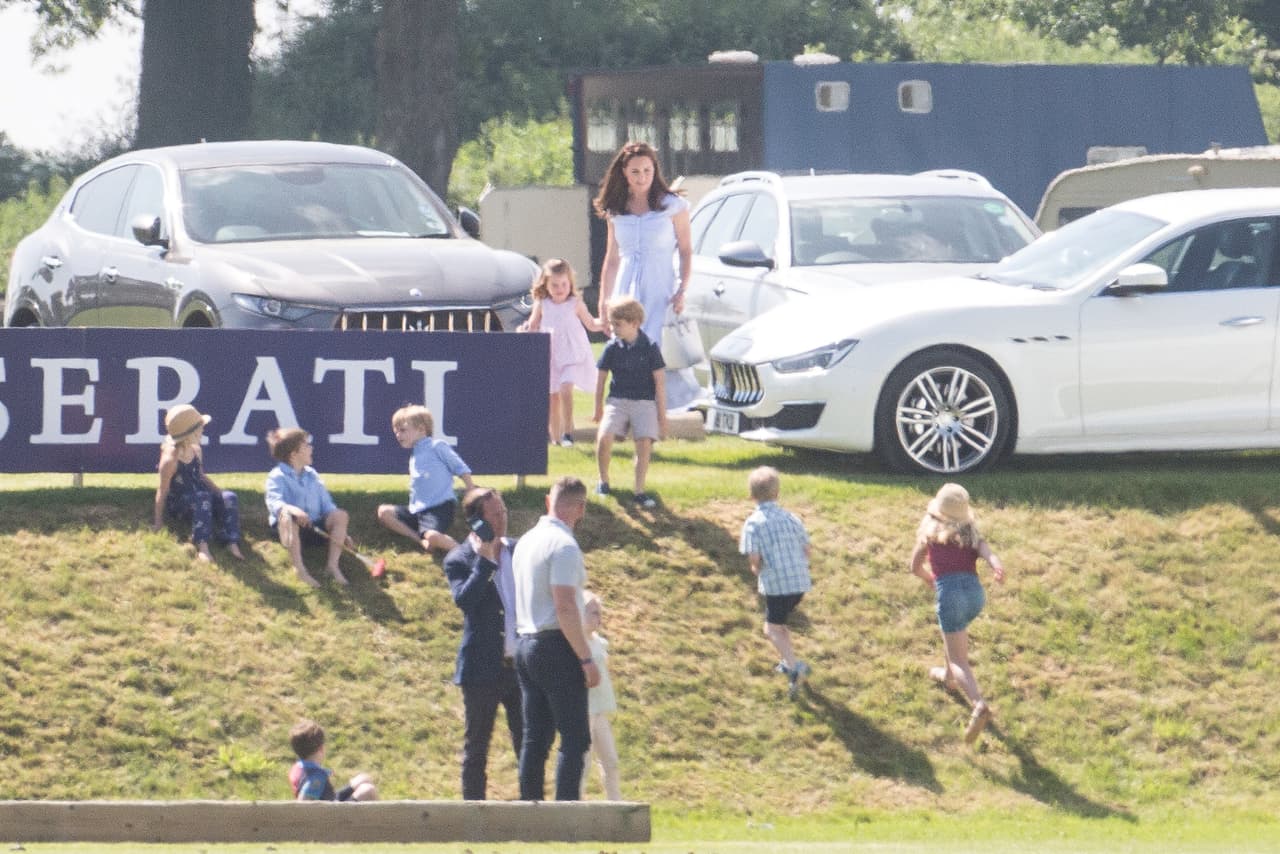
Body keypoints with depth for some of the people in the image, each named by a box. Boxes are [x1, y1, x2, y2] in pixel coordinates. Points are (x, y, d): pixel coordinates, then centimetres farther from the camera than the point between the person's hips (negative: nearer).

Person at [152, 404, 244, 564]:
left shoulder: (196, 450, 5)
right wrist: (158, 521, -16)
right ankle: (202, 547, -51)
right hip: (177, 505, -7)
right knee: (202, 498, -37)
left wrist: (218, 492, 12)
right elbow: (163, 491, -16)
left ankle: (232, 544, -31)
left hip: (198, 499, 7)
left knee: (229, 497, -16)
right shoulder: (170, 459, -18)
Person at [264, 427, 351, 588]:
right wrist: (292, 509, -42)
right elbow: (274, 502, -20)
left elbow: (327, 505, 16)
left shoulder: (312, 476, 18)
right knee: (287, 517, -39)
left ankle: (333, 565, -21)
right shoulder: (277, 477, -2)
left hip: (315, 529, 5)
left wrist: (340, 532, 5)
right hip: (291, 531, -5)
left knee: (341, 515, -17)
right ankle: (299, 569, -43)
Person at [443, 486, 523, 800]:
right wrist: (485, 560, -22)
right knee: (476, 746, 3)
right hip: (484, 668, -4)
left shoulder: (517, 550, 9)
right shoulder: (459, 560, -6)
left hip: (520, 665, 4)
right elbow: (464, 600, -23)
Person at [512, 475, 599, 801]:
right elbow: (565, 607, -20)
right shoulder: (564, 546, -13)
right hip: (557, 646, -9)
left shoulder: (526, 542, 13)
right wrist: (587, 659, -16)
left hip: (526, 643, 9)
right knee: (575, 738, -7)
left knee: (535, 738, 9)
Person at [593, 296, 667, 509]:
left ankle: (640, 491, -4)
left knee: (644, 443, -15)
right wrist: (598, 409, 16)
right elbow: (601, 378, 11)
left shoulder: (649, 348, -5)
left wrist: (662, 414, -1)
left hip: (644, 401, -1)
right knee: (604, 437, -19)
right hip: (617, 400, 1)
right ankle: (603, 481, 3)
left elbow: (660, 381, -1)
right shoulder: (612, 348, 0)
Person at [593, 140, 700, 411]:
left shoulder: (673, 206, 0)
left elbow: (686, 252, 3)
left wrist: (682, 291, -10)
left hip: (661, 293, -3)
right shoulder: (616, 211, 10)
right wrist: (603, 304, 13)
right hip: (626, 293, 3)